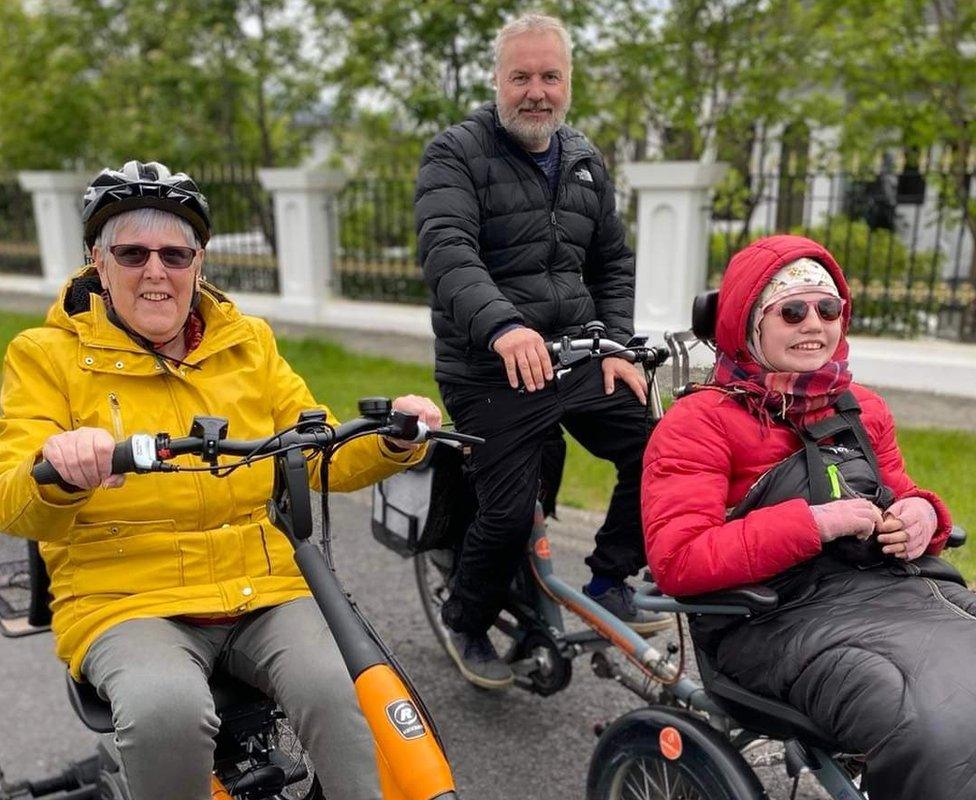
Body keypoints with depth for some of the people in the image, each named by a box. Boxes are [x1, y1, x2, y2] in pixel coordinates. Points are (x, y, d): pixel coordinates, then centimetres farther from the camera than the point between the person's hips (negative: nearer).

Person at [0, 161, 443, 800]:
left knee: (337, 691, -28)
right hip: (125, 600, -1)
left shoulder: (248, 341, 12)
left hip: (266, 586, 2)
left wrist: (391, 444, -10)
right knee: (167, 710, -32)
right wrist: (57, 469, -27)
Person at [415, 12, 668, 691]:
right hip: (492, 370, -6)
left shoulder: (586, 162, 13)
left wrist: (617, 347, 2)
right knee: (509, 515, -10)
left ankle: (609, 582, 18)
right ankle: (467, 626, 20)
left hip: (581, 358, 6)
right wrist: (503, 326, -41)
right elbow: (447, 251, -24)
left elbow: (612, 263, 16)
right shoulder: (457, 155, -7)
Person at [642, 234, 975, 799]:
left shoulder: (864, 409, 19)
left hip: (907, 586, 7)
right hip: (797, 612, -7)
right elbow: (677, 560, -13)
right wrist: (813, 522, -17)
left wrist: (923, 514, 5)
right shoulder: (701, 422, -2)